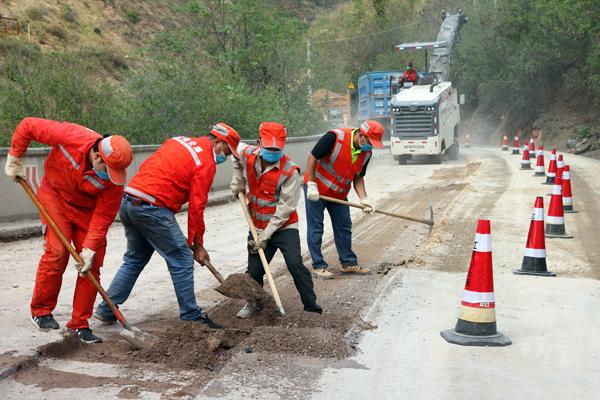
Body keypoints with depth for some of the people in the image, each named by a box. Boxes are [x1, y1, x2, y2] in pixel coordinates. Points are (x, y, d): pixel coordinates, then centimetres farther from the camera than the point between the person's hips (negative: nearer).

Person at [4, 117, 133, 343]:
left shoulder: (116, 176, -27)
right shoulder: (69, 136, -33)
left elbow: (103, 216, -20)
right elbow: (27, 126, -17)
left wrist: (90, 249, -24)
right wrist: (15, 160, -9)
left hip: (87, 208, 2)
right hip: (56, 195, -2)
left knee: (92, 264, -4)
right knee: (57, 252, -16)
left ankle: (80, 324, 8)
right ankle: (41, 311, 3)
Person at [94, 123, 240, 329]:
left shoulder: (179, 140, 17)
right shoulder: (207, 164, -5)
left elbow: (146, 166, 17)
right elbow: (196, 207, -7)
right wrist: (197, 245, 2)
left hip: (127, 201, 9)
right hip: (153, 209, -8)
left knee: (134, 260, 22)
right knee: (182, 262, 2)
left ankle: (106, 310, 25)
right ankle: (191, 318, 9)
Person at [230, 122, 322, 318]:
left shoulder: (290, 171, -21)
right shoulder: (248, 155, -6)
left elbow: (285, 208, -19)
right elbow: (235, 149, 22)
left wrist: (266, 235, -19)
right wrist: (238, 181, 10)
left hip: (284, 227, -4)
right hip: (257, 227, 4)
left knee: (295, 264, -18)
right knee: (254, 270, 9)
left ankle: (311, 307, -6)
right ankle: (253, 303, 36)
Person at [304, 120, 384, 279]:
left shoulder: (366, 153, -6)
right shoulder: (334, 137, -27)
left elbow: (358, 177, 3)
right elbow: (312, 157, -21)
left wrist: (364, 198, -11)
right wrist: (312, 186, -21)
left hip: (339, 194, 6)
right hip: (316, 189, -6)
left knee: (344, 227, 10)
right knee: (315, 227, -1)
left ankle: (349, 263, 22)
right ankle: (318, 266, 7)